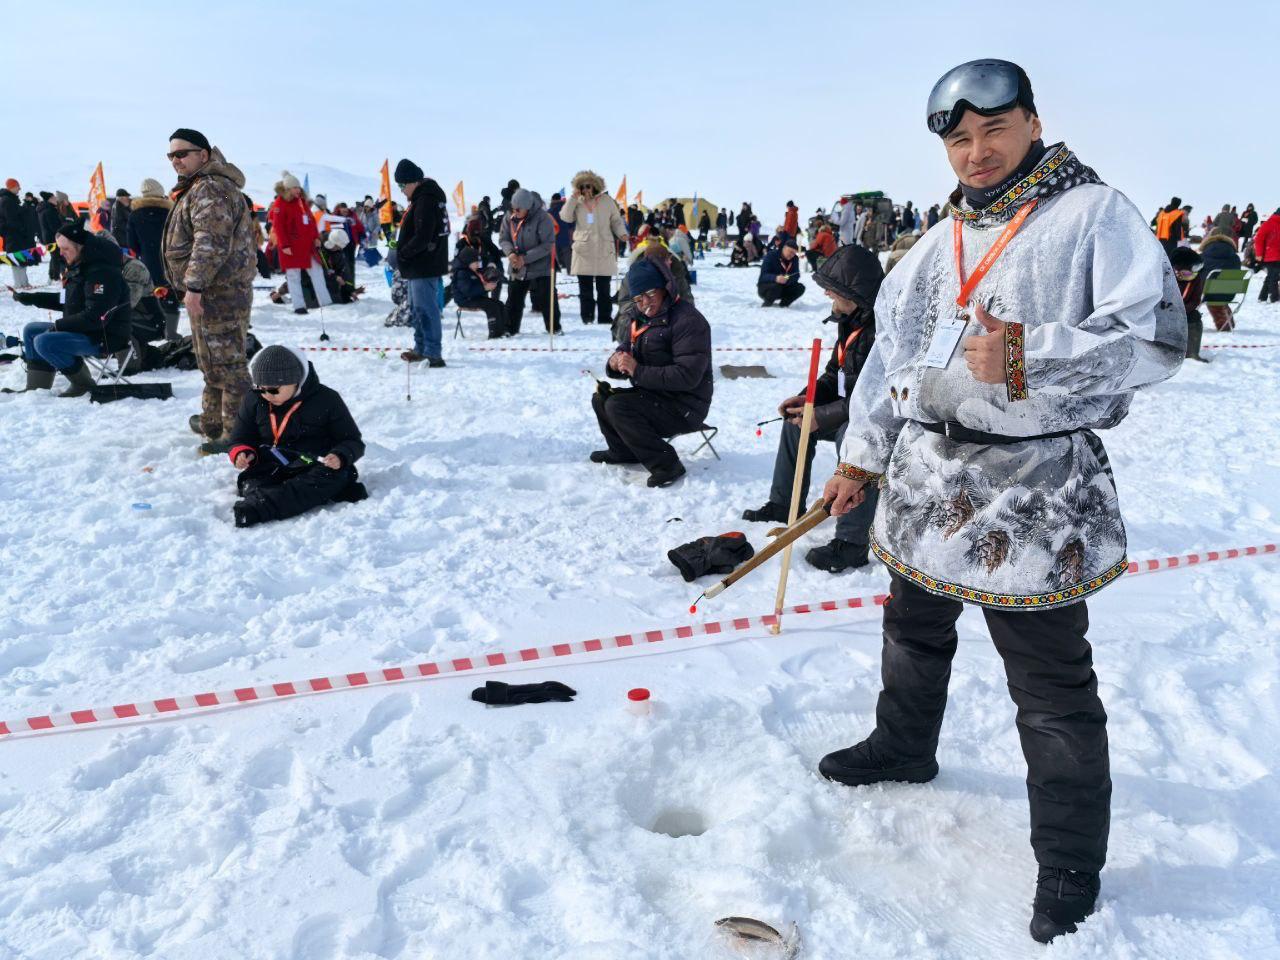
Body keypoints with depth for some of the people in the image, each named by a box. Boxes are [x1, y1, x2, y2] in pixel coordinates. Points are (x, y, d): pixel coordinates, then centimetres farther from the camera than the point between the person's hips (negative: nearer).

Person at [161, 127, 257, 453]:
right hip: (213, 292, 12)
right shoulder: (198, 188, 22)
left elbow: (212, 243, -25)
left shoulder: (210, 188, -14)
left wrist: (194, 285, -28)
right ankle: (213, 421, 33)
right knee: (213, 361, 20)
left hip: (217, 292, -12)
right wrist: (194, 286, 30)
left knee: (226, 363, -9)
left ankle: (235, 433, -5)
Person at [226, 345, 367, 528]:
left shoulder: (326, 399, -5)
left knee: (334, 475, -38)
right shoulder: (253, 401, 5)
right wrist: (241, 453, -9)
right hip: (271, 469, 3)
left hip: (316, 466, -3)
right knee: (252, 483, -30)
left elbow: (353, 441, 0)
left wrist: (340, 456, -24)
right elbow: (240, 439, 17)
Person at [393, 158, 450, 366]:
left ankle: (433, 355, -6)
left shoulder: (425, 201, -19)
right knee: (417, 308, 19)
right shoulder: (423, 197, 15)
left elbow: (422, 237, -25)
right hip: (421, 265, 11)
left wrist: (402, 253, -13)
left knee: (425, 309, -9)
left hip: (424, 267, -11)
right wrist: (403, 253, 10)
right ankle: (421, 349, 30)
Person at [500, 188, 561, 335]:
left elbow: (547, 245, -19)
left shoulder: (542, 218, -19)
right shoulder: (509, 218, -4)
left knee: (546, 300, 1)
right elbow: (503, 239, 4)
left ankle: (554, 328, 16)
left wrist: (525, 258, -22)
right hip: (517, 268, 4)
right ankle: (510, 329, 21)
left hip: (540, 267, -4)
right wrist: (510, 252, -19)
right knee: (513, 300, 9)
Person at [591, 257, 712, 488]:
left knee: (617, 406, -24)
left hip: (684, 408, -9)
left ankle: (666, 464, -18)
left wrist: (638, 371, -27)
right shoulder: (642, 319, 11)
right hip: (654, 396, 9)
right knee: (601, 398, 9)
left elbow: (687, 375, -26)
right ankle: (623, 451, 24)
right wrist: (615, 363, -11)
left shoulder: (688, 320, -18)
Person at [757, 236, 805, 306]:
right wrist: (775, 278, -48)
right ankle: (766, 305, -14)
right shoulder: (771, 255, -16)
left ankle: (782, 305, 0)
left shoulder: (795, 259, 0)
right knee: (776, 286, -37)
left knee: (800, 288, -14)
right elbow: (763, 275, -27)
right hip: (765, 287, -6)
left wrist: (787, 280, -33)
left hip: (783, 287, 6)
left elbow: (796, 276, -9)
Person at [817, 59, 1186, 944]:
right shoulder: (944, 238, 13)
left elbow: (1155, 335, -18)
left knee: (1053, 687, 2)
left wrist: (1029, 357, -30)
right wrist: (861, 456, 17)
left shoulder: (1094, 214, -8)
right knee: (914, 631, 24)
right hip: (928, 480, 7)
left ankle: (1070, 864, 20)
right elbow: (893, 346, 16)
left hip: (1035, 492, -7)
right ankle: (905, 747, 50)